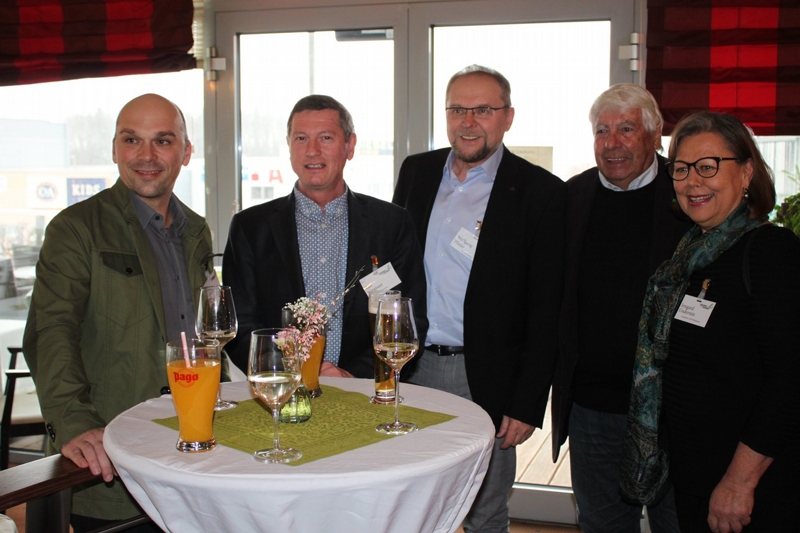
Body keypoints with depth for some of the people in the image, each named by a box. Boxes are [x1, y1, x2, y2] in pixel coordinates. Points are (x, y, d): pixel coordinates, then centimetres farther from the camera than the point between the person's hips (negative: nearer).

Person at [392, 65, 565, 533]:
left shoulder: (541, 192, -7)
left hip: (485, 379, -4)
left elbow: (546, 309, -8)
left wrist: (528, 404, -11)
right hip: (411, 367, 4)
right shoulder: (417, 171, 8)